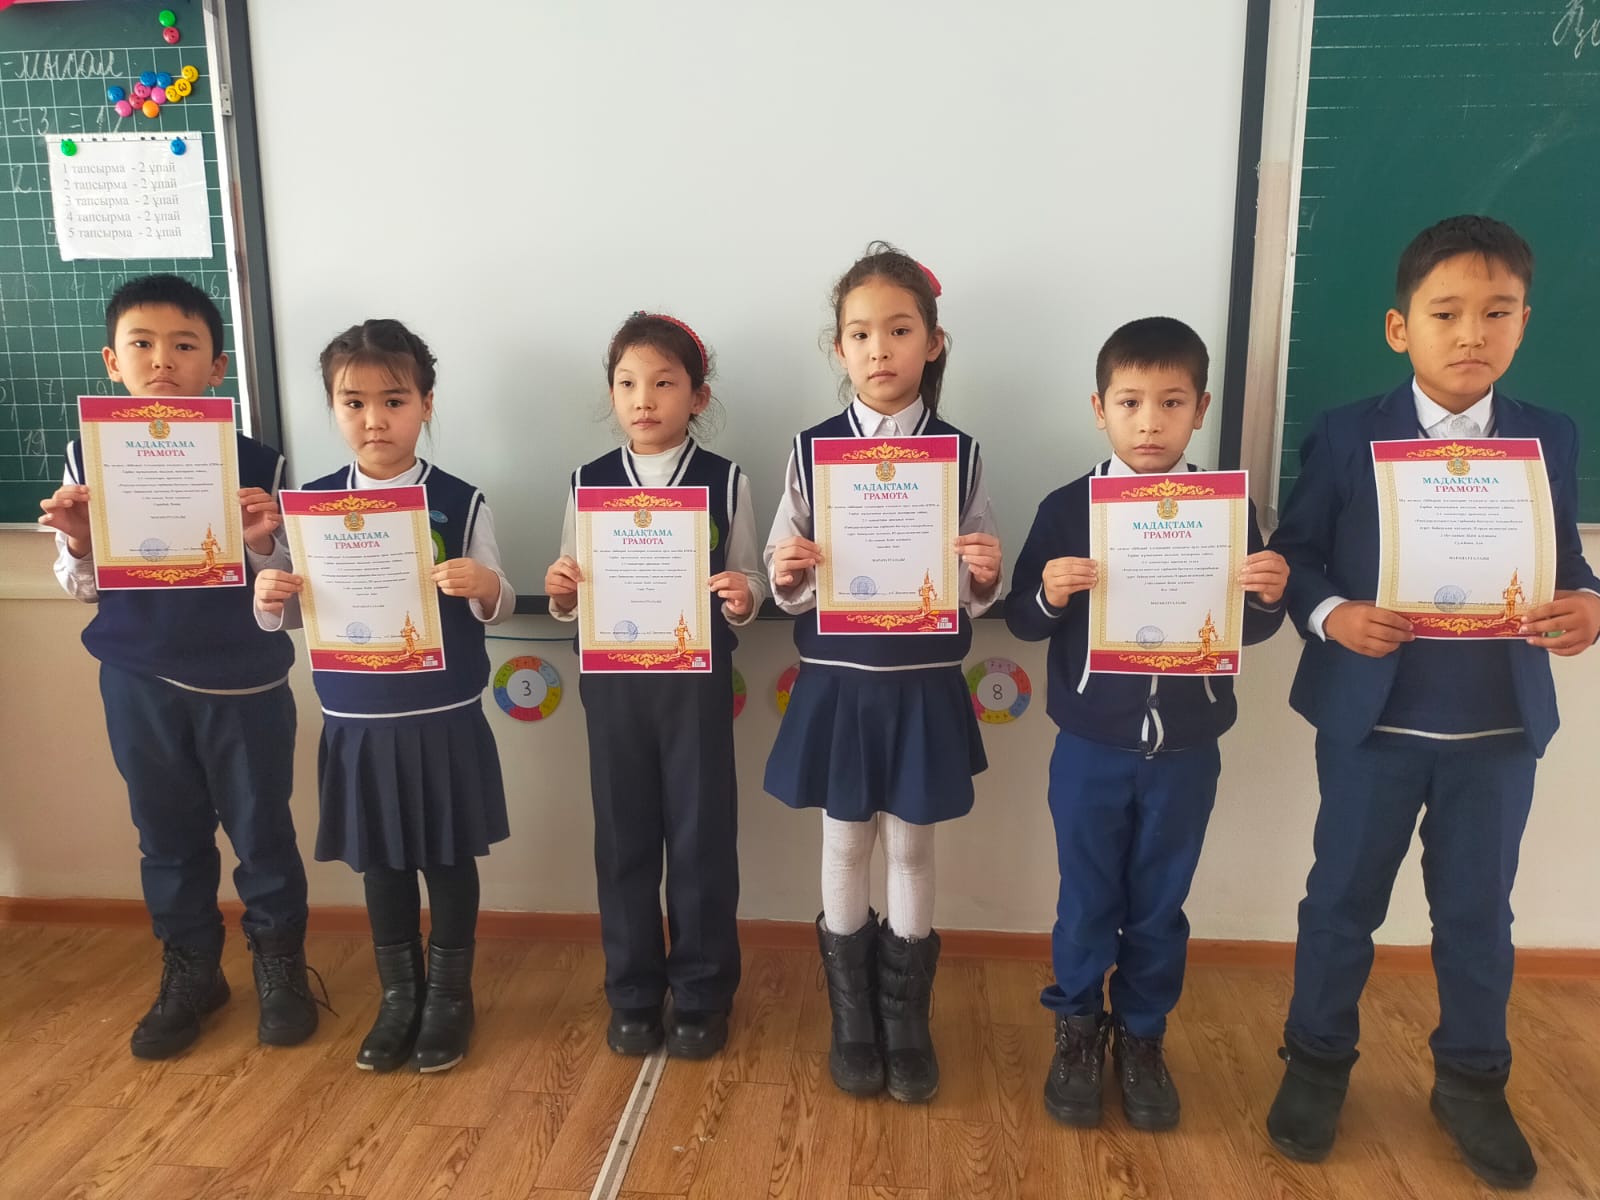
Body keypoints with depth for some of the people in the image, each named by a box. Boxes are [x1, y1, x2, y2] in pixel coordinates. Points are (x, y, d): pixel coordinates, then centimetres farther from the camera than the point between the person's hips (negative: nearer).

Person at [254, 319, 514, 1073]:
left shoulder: (459, 503, -7)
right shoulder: (313, 504, 0)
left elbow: (498, 610, -5)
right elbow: (295, 614, 5)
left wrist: (485, 585, -27)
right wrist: (270, 601, -16)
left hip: (445, 720, -2)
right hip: (356, 722, 3)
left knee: (449, 857, 10)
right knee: (380, 861, 15)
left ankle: (450, 996, 30)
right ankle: (399, 996, 35)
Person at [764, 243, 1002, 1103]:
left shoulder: (959, 455, -3)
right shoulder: (811, 451, -3)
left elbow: (977, 594, 1)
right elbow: (785, 586, 1)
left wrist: (987, 576, -20)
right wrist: (787, 575, -21)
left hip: (922, 687, 0)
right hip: (837, 683, 0)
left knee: (910, 846, 11)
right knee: (845, 845, 12)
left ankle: (906, 1024, 32)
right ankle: (851, 1022, 32)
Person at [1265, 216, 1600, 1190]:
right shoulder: (1347, 436, -4)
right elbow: (1295, 552, -3)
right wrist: (1331, 615, -21)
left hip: (1502, 725, 3)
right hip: (1373, 720, -2)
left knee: (1478, 910, 15)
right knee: (1344, 900, 11)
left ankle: (1473, 1080, 37)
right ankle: (1317, 1063, 31)